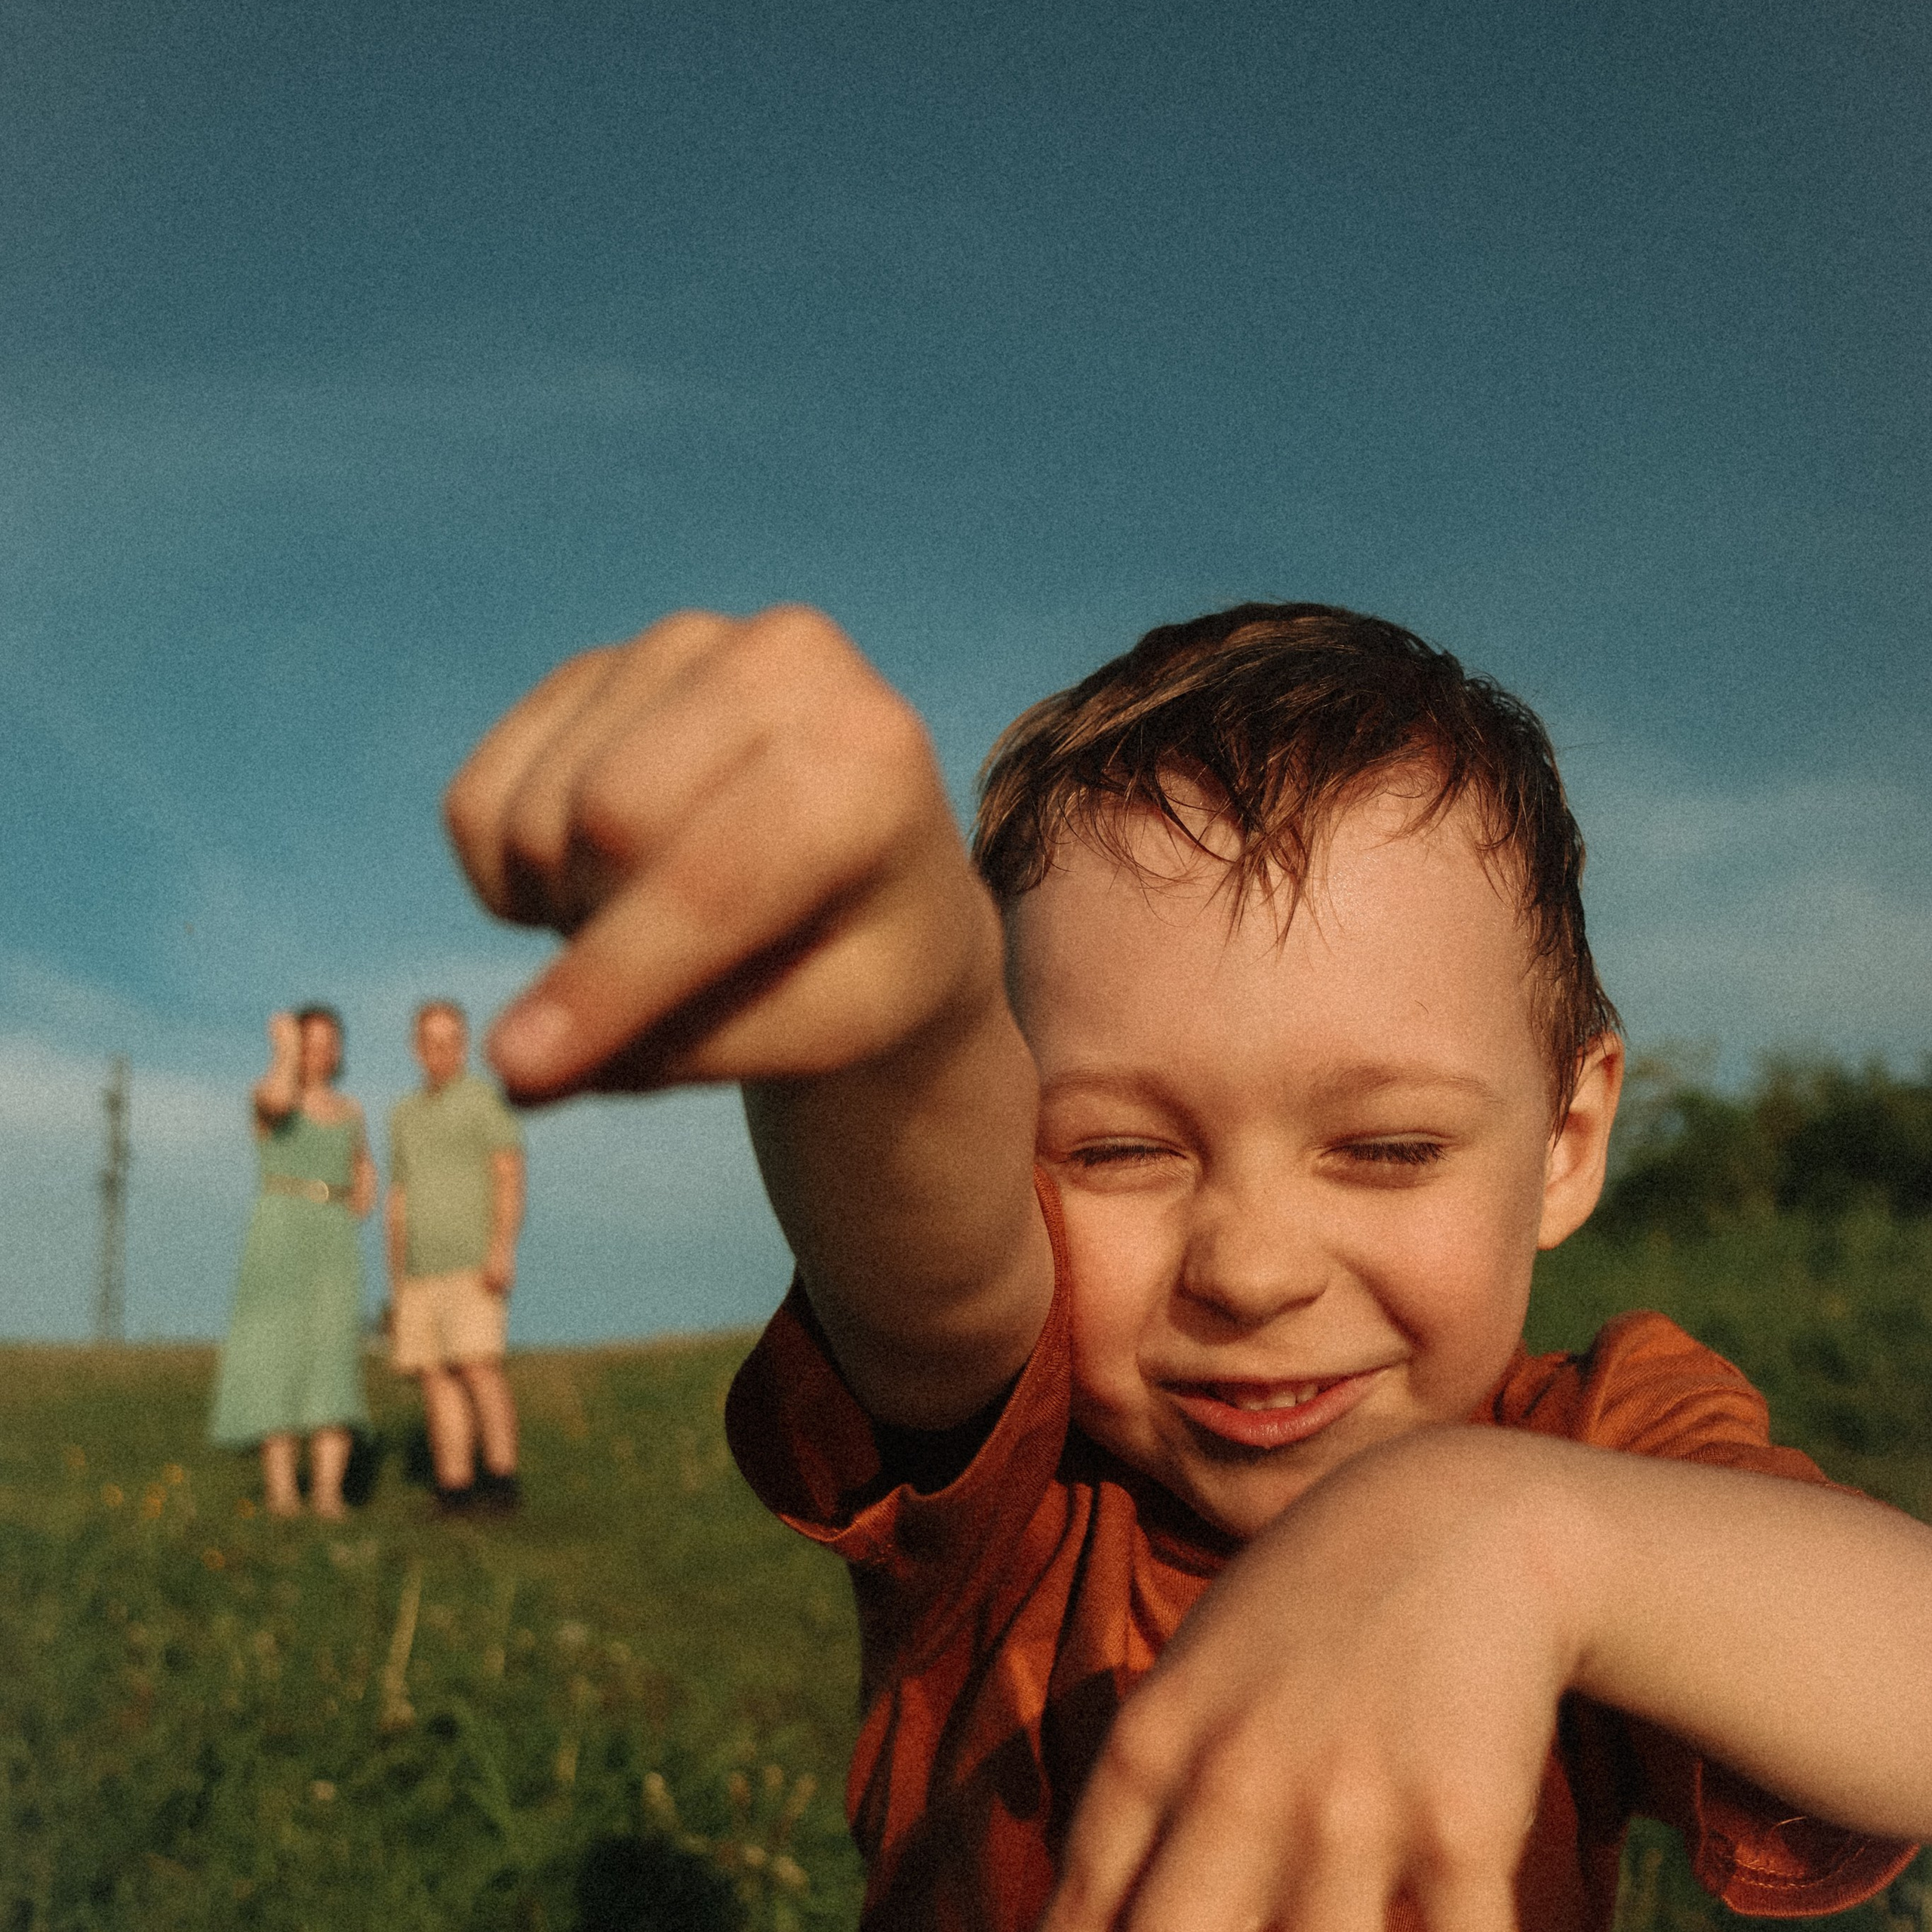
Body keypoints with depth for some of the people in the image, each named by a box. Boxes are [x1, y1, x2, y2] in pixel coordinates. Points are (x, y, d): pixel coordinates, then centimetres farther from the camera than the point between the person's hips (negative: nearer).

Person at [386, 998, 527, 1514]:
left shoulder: (485, 1099, -1)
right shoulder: (406, 1115, 18)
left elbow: (510, 1179, -10)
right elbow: (400, 1202, 20)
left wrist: (502, 1249, -23)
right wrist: (396, 1283, 15)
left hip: (474, 1265, -6)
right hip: (422, 1272, 6)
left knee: (478, 1367, -15)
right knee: (437, 1378, 0)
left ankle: (501, 1479, -15)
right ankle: (454, 1490, -1)